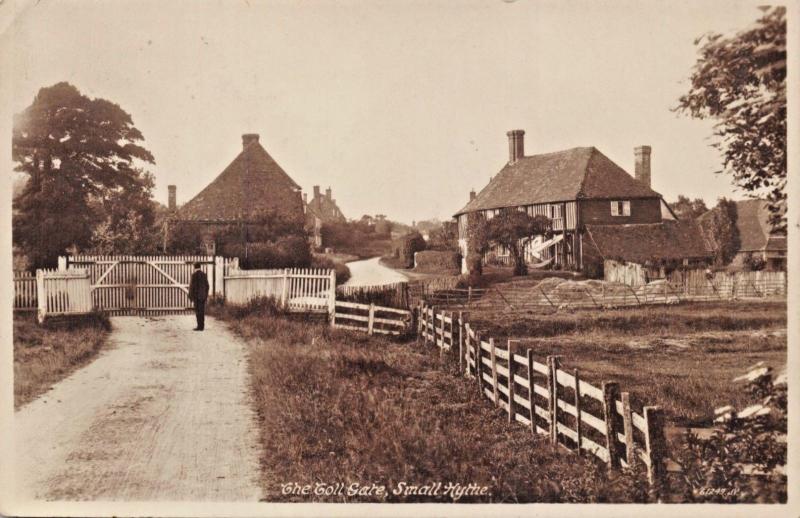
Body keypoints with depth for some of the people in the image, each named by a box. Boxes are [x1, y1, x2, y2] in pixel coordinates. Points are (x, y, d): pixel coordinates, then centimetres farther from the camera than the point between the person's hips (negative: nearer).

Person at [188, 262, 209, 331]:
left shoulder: (194, 275, -10)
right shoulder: (204, 274, 8)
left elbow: (192, 286, -13)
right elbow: (207, 285, 11)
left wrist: (190, 296, -7)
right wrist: (206, 295, 18)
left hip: (197, 296, -6)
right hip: (203, 296, 6)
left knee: (198, 311, -4)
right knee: (202, 311, 9)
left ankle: (200, 326, -6)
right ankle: (202, 326, 11)